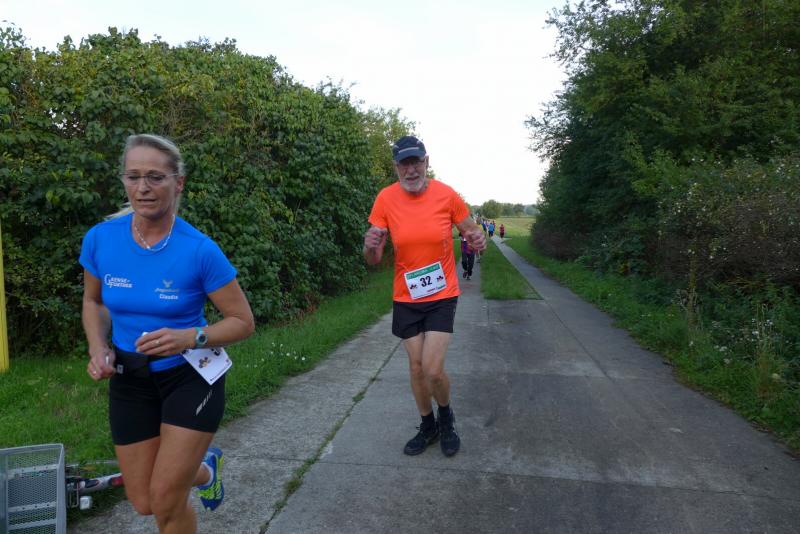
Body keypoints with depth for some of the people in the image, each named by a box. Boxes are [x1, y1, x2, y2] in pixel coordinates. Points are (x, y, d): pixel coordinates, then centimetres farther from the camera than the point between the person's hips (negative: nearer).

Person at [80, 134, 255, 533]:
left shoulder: (199, 250, -20)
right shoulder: (100, 239, -10)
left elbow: (243, 322, -13)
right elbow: (93, 301, 10)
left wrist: (191, 338, -29)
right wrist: (99, 349, -7)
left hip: (191, 376, -4)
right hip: (130, 379, 4)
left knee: (166, 501, -2)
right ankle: (204, 469, 44)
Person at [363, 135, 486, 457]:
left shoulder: (446, 195, -11)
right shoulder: (386, 199, -9)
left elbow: (472, 232, 3)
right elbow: (373, 260, -7)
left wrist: (477, 239, -22)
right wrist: (370, 246, -31)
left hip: (442, 295, -2)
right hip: (406, 297, 2)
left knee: (433, 369, -9)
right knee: (416, 366, 11)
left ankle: (446, 417, 24)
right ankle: (428, 426, 35)